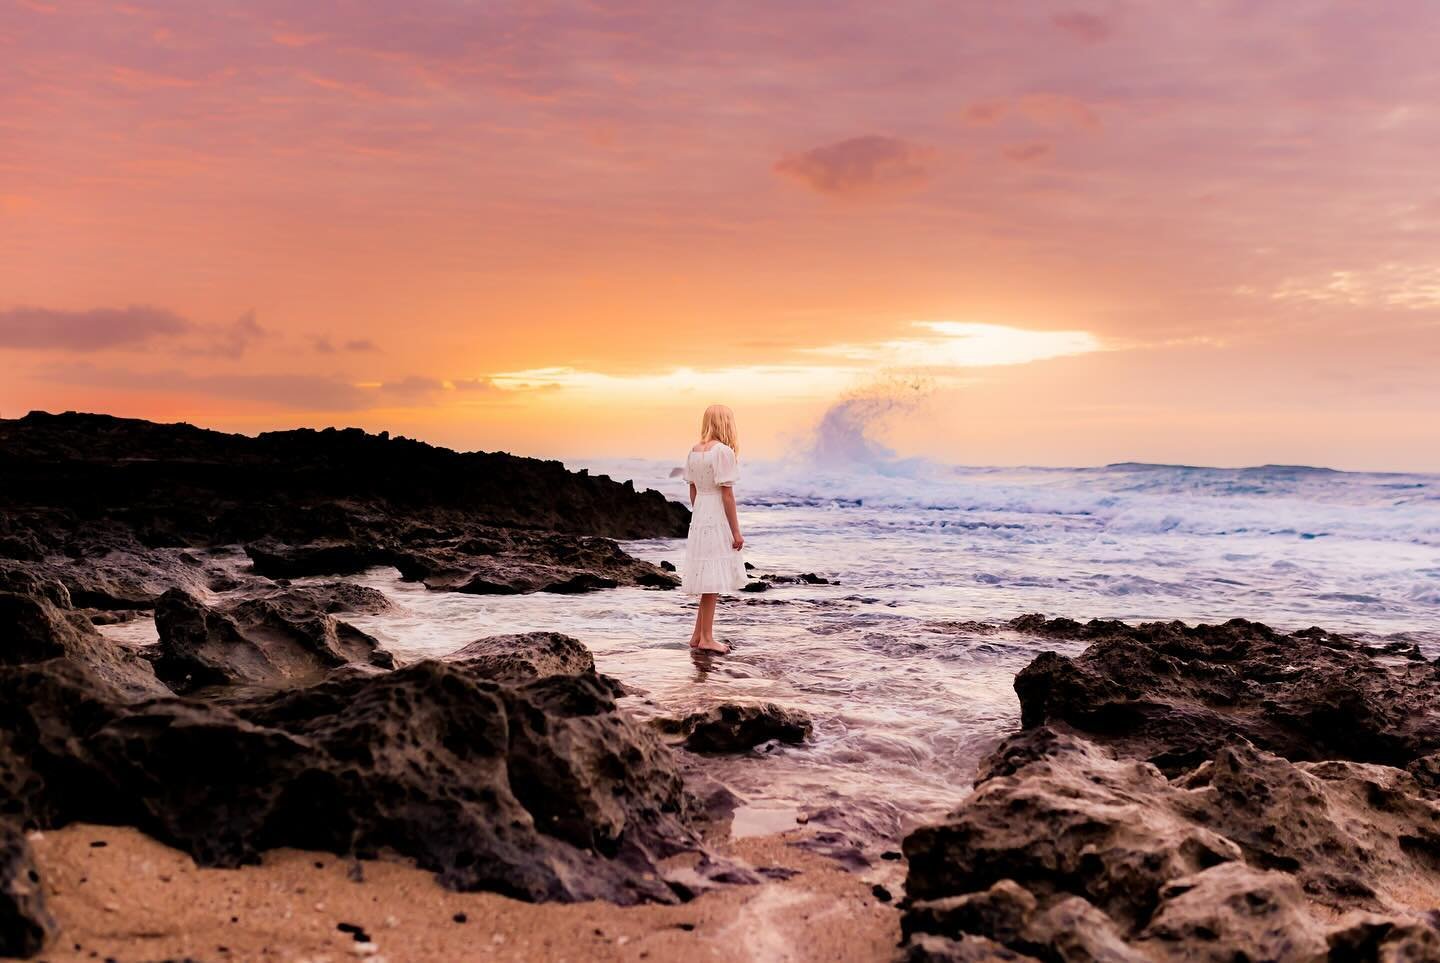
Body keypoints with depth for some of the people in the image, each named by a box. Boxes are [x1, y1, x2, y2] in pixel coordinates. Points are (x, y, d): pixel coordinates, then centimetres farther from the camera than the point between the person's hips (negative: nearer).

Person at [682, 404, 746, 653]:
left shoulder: (694, 452, 9)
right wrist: (736, 531, -11)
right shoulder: (723, 451, -14)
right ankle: (706, 638, 5)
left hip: (700, 519, 8)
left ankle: (698, 635, 20)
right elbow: (727, 494, -15)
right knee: (713, 581, -1)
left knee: (708, 581, 15)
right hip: (717, 521, -8)